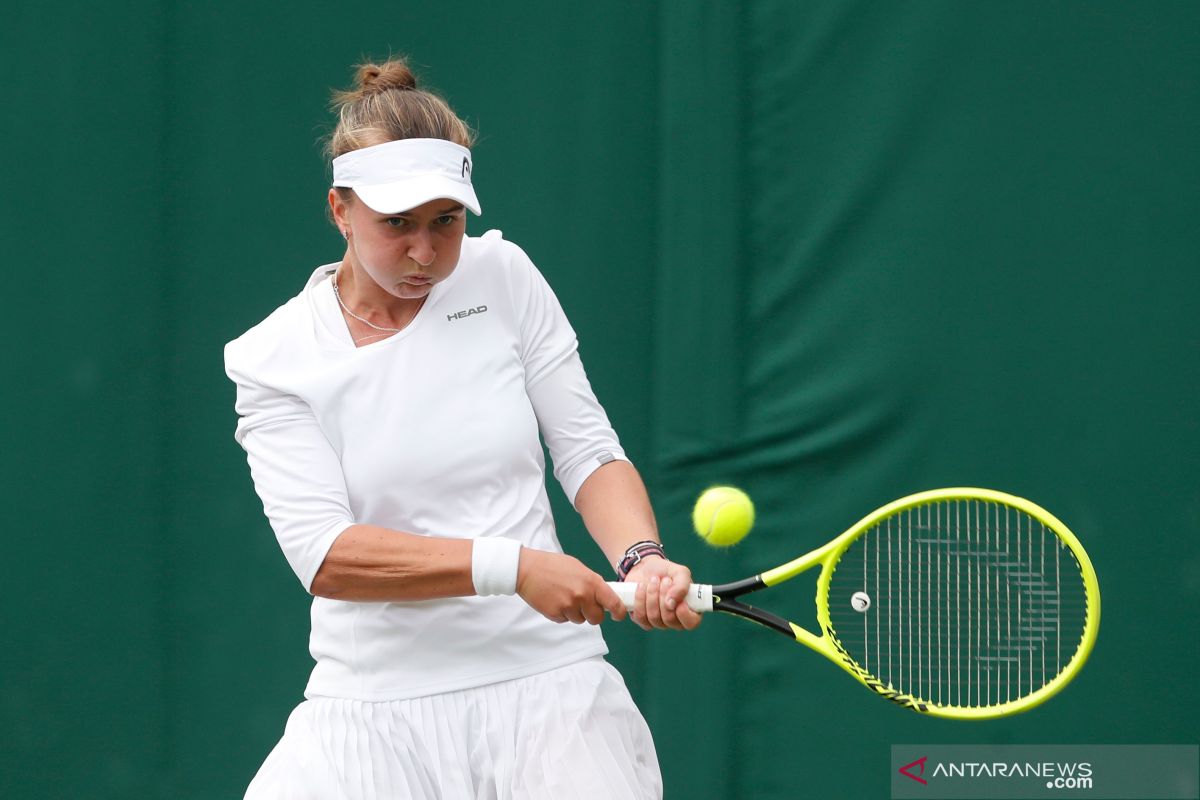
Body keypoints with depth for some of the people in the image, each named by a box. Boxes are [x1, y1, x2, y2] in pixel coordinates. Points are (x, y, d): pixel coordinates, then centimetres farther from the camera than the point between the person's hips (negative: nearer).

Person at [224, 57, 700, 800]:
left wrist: (641, 559, -15)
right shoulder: (271, 359, -3)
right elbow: (325, 555, -13)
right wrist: (511, 565, -22)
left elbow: (590, 452, 6)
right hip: (375, 710, -1)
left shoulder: (503, 277, 4)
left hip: (547, 683, 1)